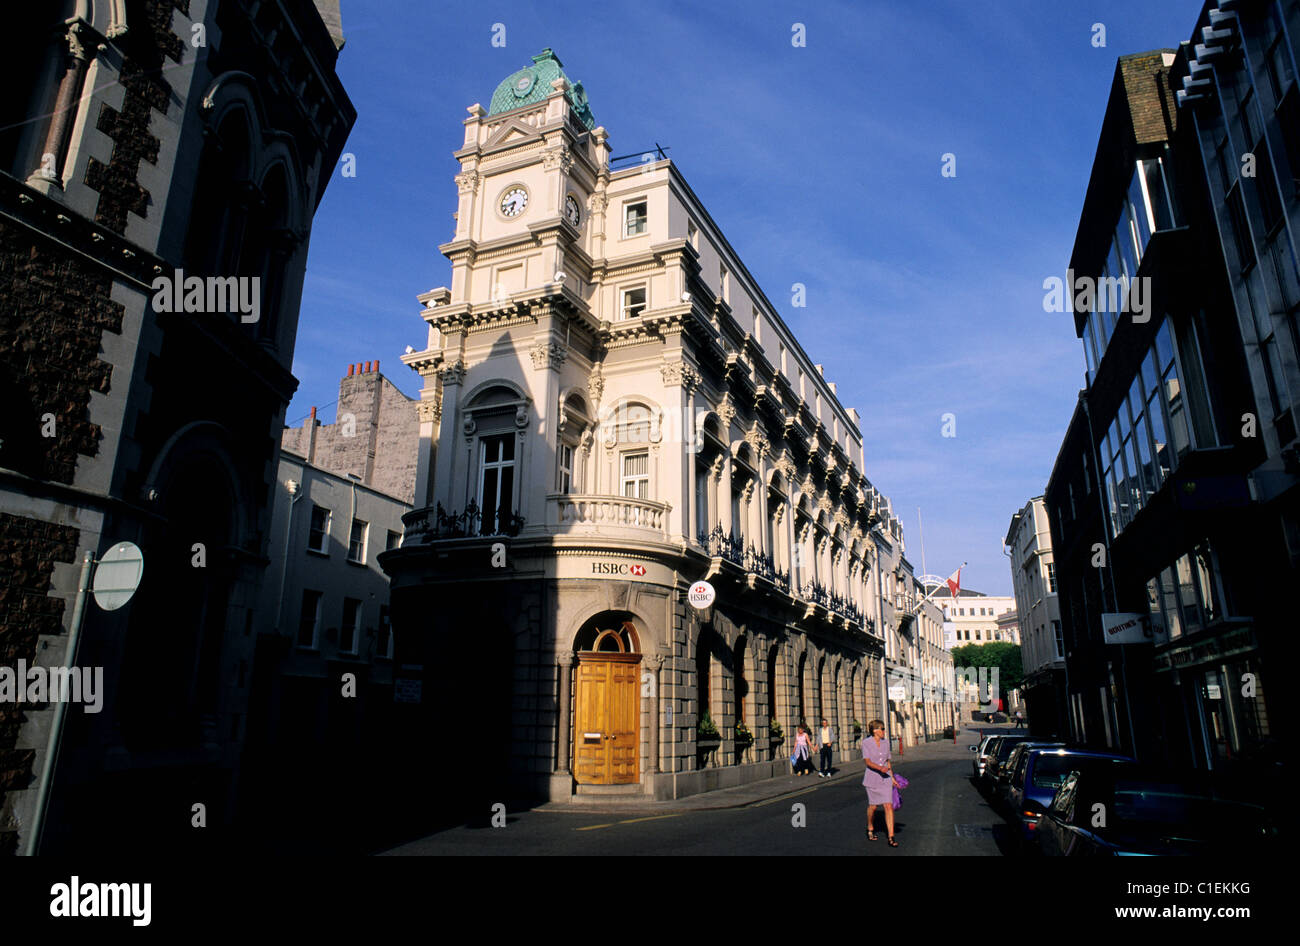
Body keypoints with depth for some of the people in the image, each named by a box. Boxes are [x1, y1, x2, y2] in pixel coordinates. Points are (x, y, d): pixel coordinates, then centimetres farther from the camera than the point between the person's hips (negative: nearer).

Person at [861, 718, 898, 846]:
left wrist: (892, 777, 15)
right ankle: (870, 830, 36)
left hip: (885, 779, 3)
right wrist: (880, 768, -32)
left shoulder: (885, 742, 6)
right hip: (872, 778, -3)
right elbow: (867, 761, -17)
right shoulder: (866, 742, -9)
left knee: (889, 806, -7)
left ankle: (891, 838, -4)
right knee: (872, 806, 10)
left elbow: (888, 761, 15)